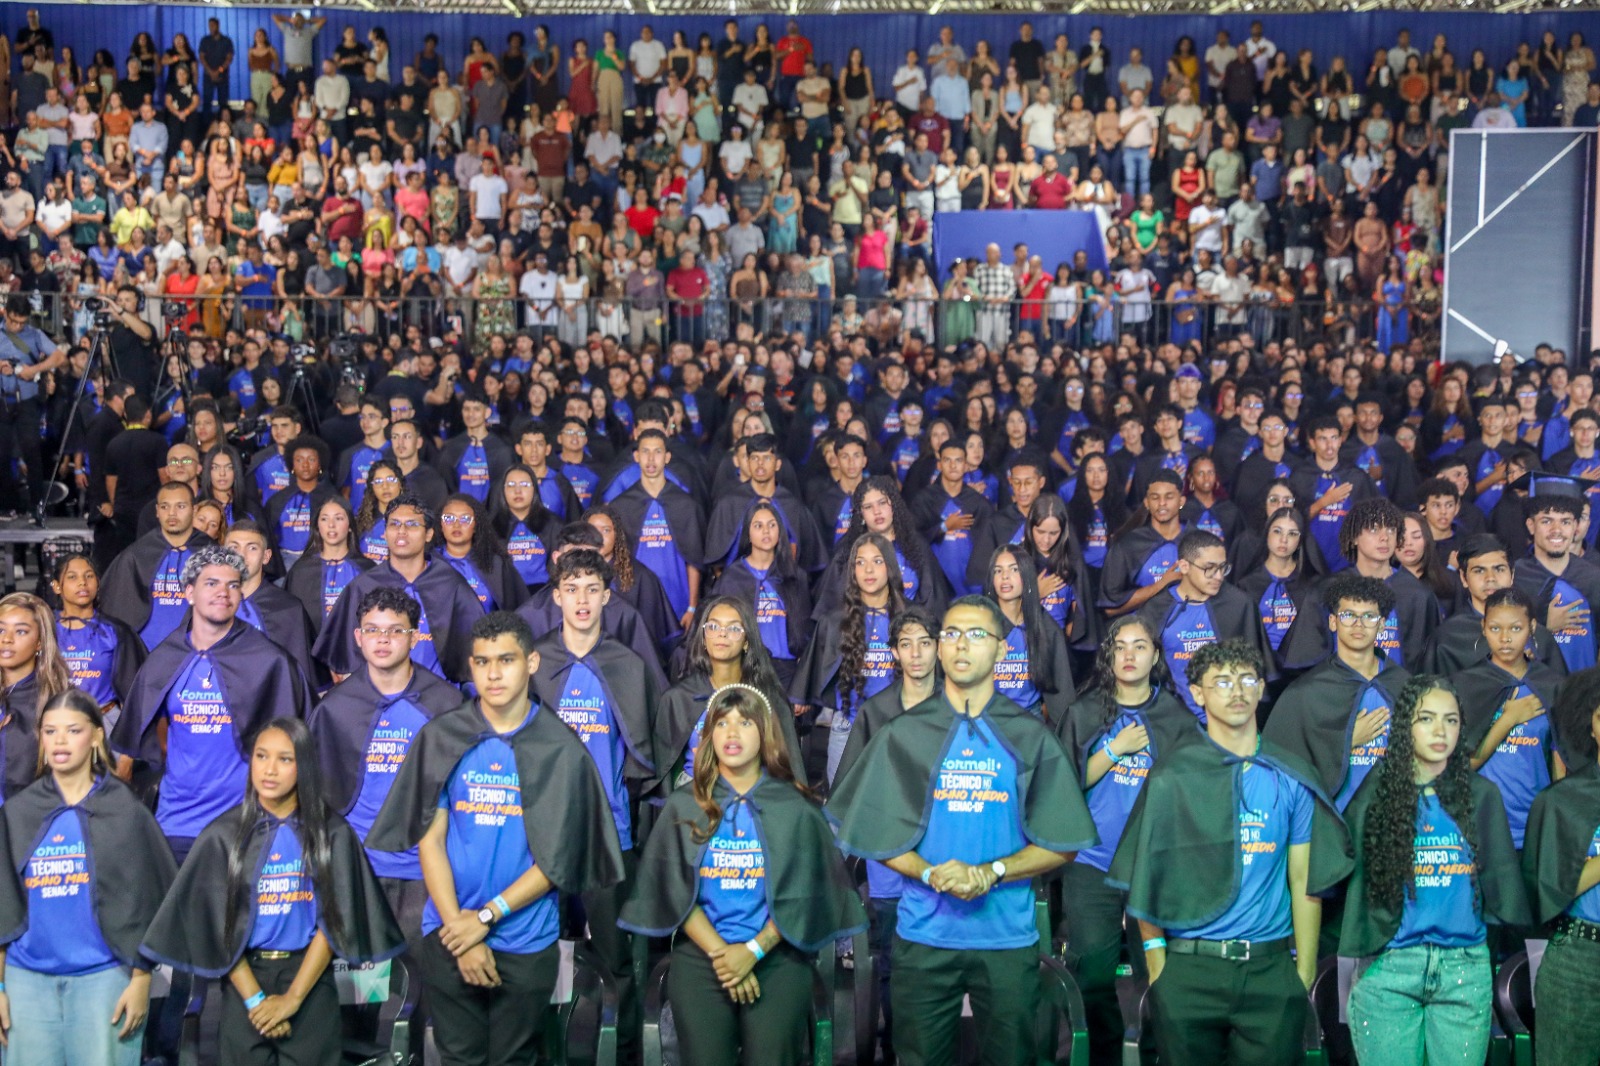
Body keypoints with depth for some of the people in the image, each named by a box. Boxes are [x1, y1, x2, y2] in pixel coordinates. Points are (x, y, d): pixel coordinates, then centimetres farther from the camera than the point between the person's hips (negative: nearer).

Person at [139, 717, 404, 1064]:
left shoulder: (331, 832, -2)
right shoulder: (224, 834, -1)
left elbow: (333, 920, -5)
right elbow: (216, 925, -3)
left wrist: (292, 997, -12)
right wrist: (255, 998, -9)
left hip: (310, 982, 0)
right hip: (244, 980, 0)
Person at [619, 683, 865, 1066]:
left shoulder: (795, 808, 2)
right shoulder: (684, 806, 4)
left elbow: (800, 895, -3)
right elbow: (676, 892, -1)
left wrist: (754, 951, -13)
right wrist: (720, 954, -10)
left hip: (778, 962, -1)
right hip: (698, 962, 1)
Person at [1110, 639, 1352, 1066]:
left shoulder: (1291, 777, 5)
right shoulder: (1172, 777, -1)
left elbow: (1305, 881, 5)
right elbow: (1145, 876, -2)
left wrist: (1305, 971, 1)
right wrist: (1156, 962, -7)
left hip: (1271, 969, 2)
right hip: (1189, 970, -1)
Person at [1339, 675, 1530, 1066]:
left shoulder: (1482, 795, 6)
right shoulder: (1375, 795, 1)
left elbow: (1502, 877, 12)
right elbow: (1353, 877, 3)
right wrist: (1359, 957, -1)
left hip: (1466, 968, 2)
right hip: (1388, 967, -1)